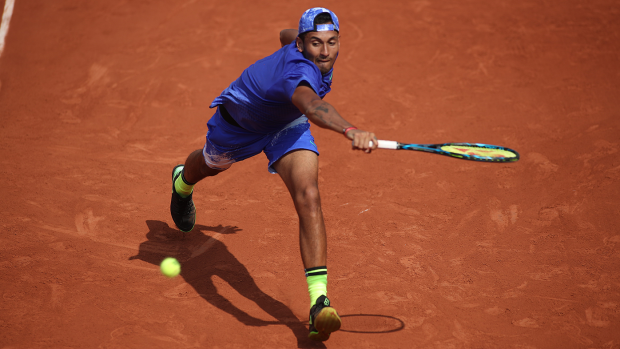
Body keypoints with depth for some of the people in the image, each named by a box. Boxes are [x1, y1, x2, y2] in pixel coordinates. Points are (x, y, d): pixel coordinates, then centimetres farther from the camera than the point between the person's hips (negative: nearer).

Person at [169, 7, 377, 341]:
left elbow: (285, 34, 3)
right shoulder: (299, 70, -47)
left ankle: (319, 303, -30)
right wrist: (350, 131, -89)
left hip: (287, 124, 4)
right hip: (240, 119, -4)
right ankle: (183, 183, 75)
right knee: (210, 165, 32)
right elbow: (312, 105, -72)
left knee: (308, 196, -22)